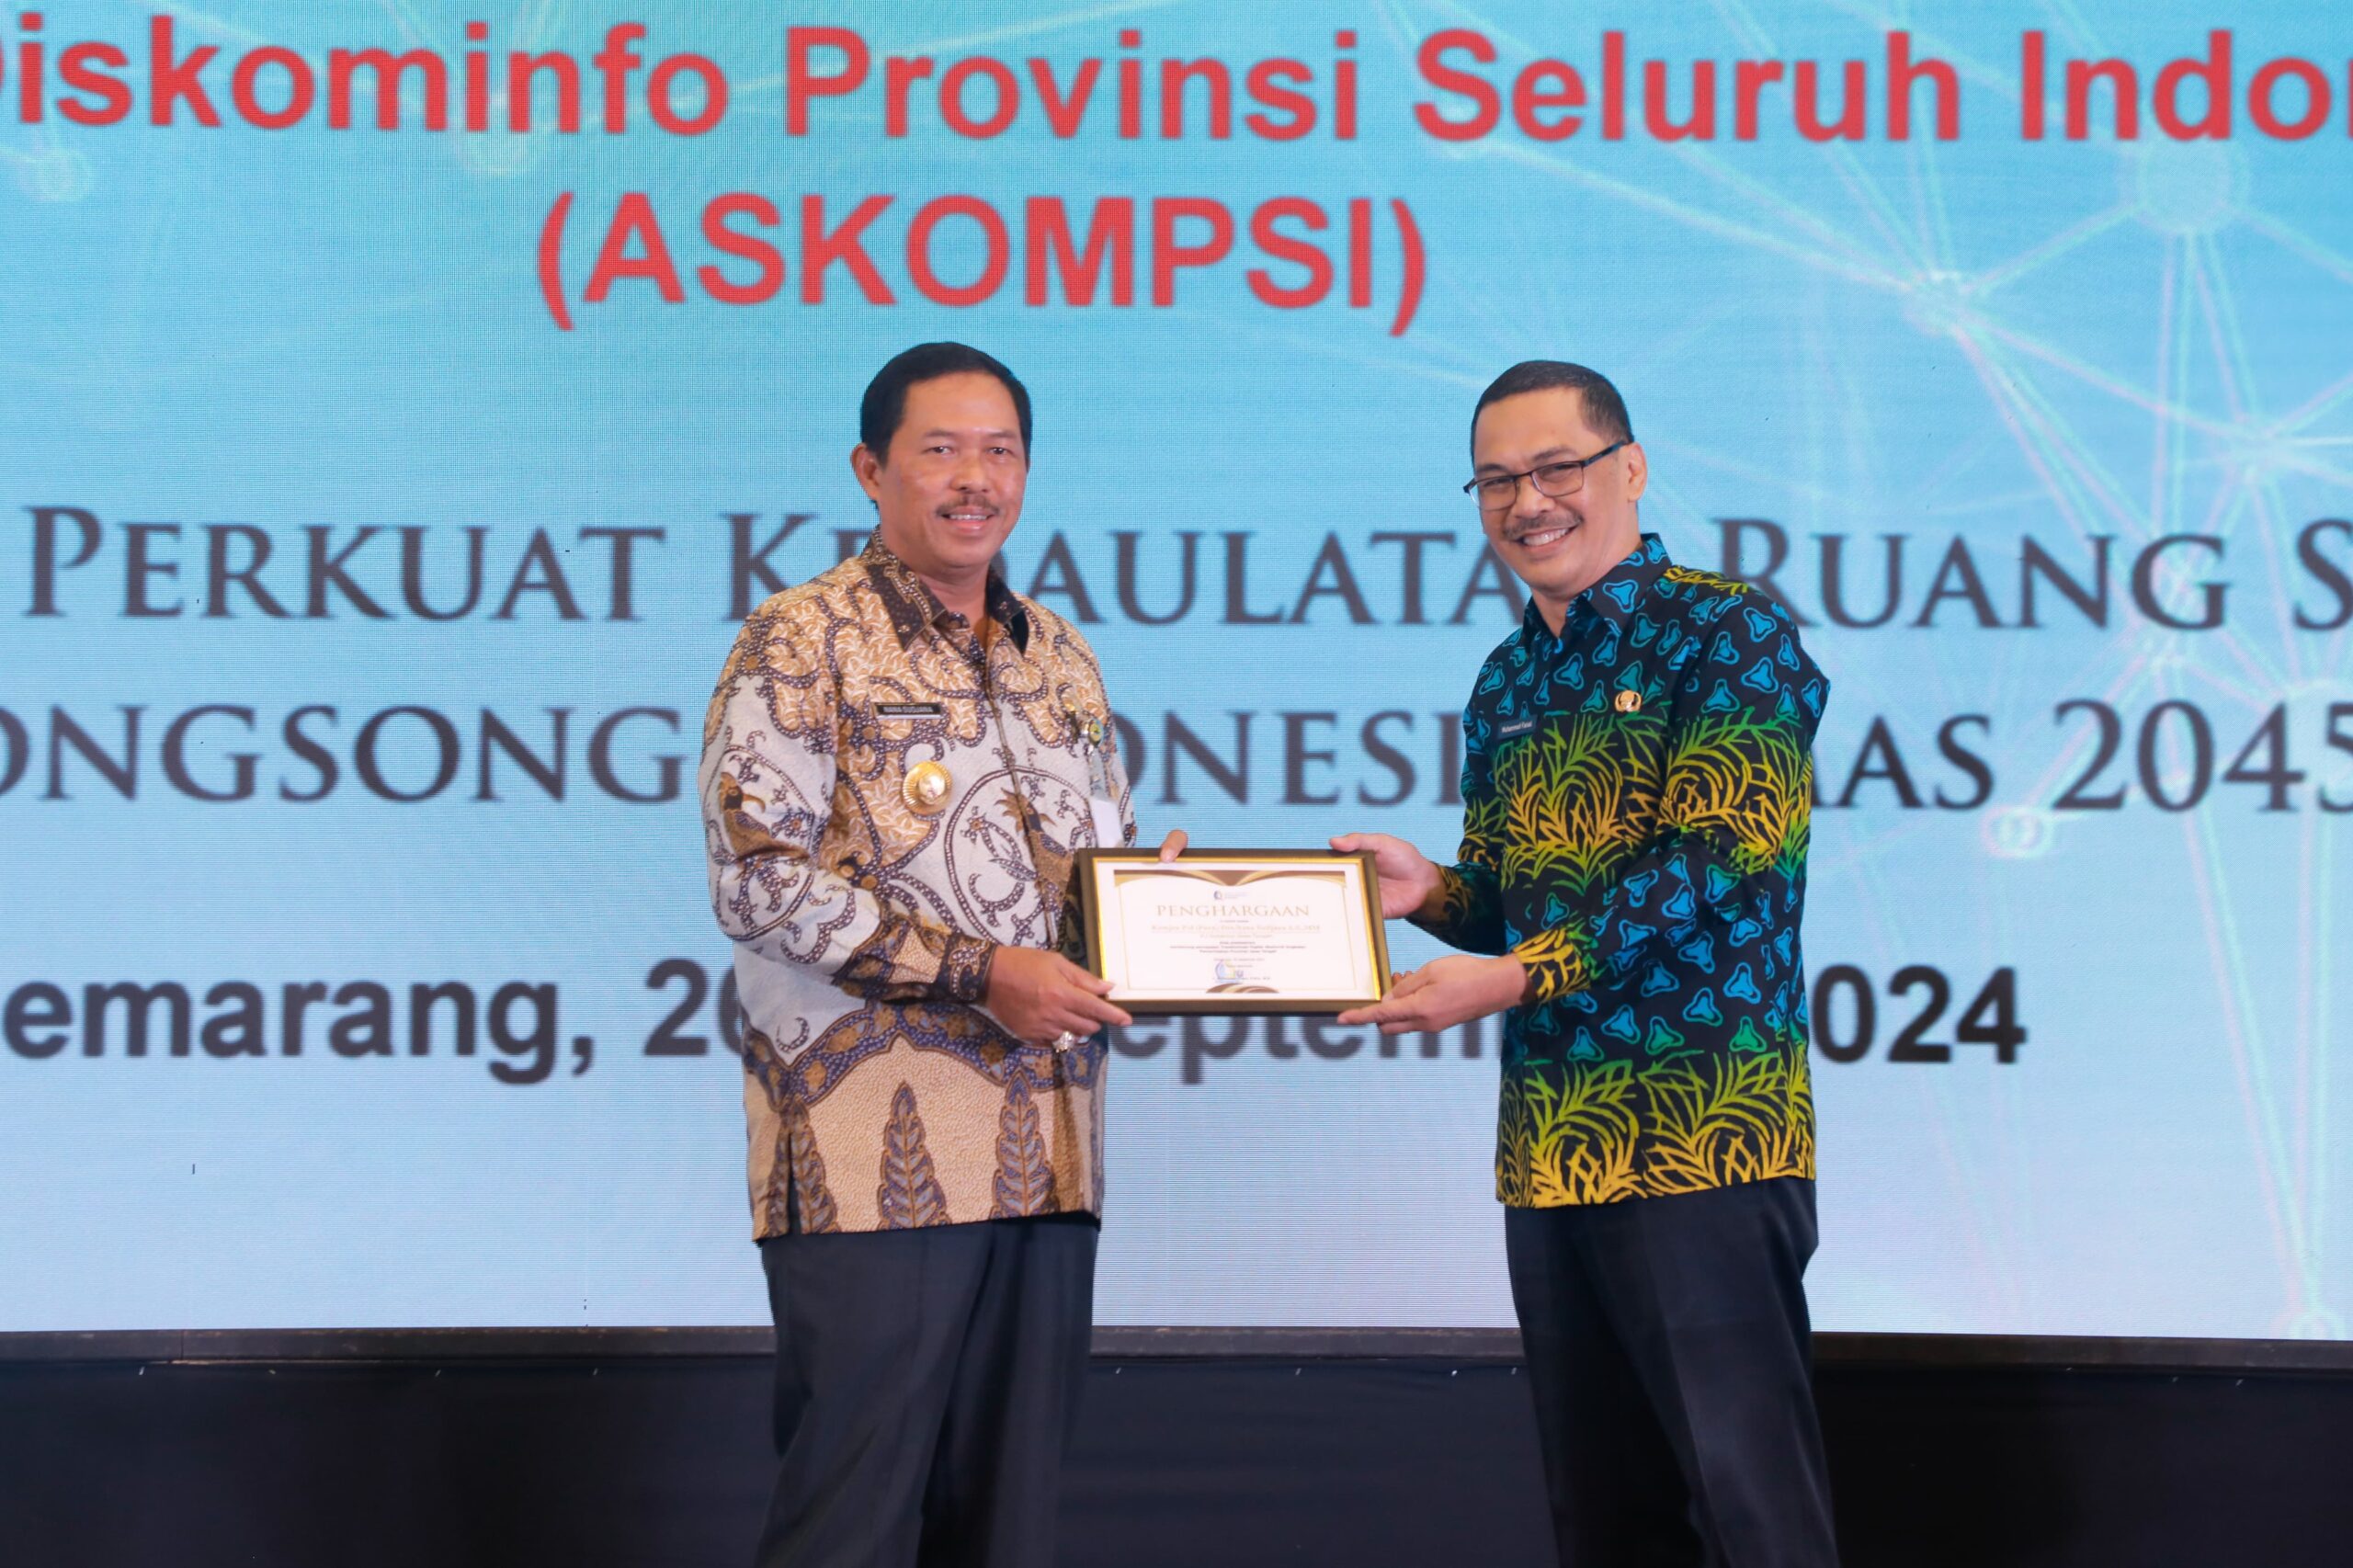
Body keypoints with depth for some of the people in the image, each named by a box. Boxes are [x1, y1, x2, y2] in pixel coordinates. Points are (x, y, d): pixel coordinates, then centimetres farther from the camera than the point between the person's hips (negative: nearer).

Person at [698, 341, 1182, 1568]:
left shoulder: (1060, 658, 17)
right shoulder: (804, 643, -3)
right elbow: (758, 877, -12)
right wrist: (979, 975, -17)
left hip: (1044, 1150, 6)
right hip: (877, 1145, -6)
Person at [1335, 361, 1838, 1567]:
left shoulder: (1733, 635, -5)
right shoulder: (1507, 682, 17)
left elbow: (1712, 862, -15)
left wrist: (1518, 976, -20)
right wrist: (1431, 892, -1)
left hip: (1704, 1137, -7)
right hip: (1550, 1144, 7)